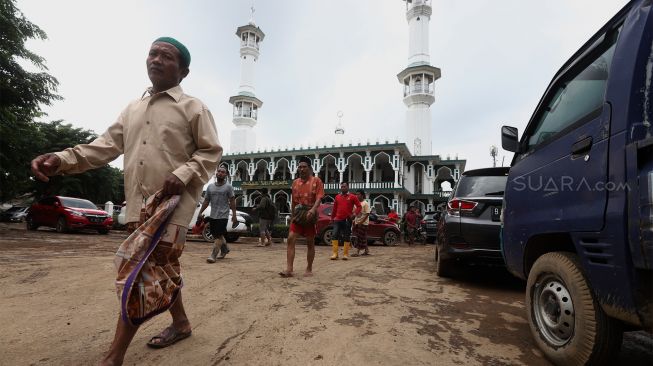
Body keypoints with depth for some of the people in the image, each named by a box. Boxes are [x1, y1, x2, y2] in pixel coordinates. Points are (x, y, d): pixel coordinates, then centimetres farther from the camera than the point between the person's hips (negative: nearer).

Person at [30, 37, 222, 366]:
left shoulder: (193, 107, 0)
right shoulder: (133, 109, 19)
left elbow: (211, 151, -4)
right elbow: (107, 145, 13)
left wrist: (183, 175, -19)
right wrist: (62, 159, -2)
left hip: (173, 203, -6)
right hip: (138, 204, 7)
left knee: (142, 272, -7)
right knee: (160, 268, 15)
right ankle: (180, 323, 34)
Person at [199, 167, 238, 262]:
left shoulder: (228, 187, -3)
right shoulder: (210, 187, 10)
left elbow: (232, 202, -5)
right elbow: (206, 201, 12)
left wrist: (234, 215, -10)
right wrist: (200, 212, 6)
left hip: (223, 216, -5)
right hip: (212, 216, 6)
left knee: (219, 235, -9)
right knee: (216, 235, 15)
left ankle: (213, 255, -6)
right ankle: (225, 249, 36)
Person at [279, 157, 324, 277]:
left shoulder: (316, 181, -4)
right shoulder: (295, 182, 12)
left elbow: (319, 198, -15)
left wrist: (313, 209, -32)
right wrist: (292, 215, 15)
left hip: (309, 215, -4)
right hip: (297, 215, 4)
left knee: (310, 243, 5)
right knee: (291, 239, -9)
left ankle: (309, 269, 17)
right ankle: (289, 269, -8)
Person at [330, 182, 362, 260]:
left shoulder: (352, 197, 1)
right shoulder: (337, 197, 9)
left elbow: (359, 206, 2)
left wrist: (354, 214, -12)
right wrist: (332, 218, 16)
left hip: (347, 220, -2)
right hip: (337, 220, 2)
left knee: (346, 237, 4)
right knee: (334, 235, -6)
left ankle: (345, 254, 12)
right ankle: (335, 253, -1)